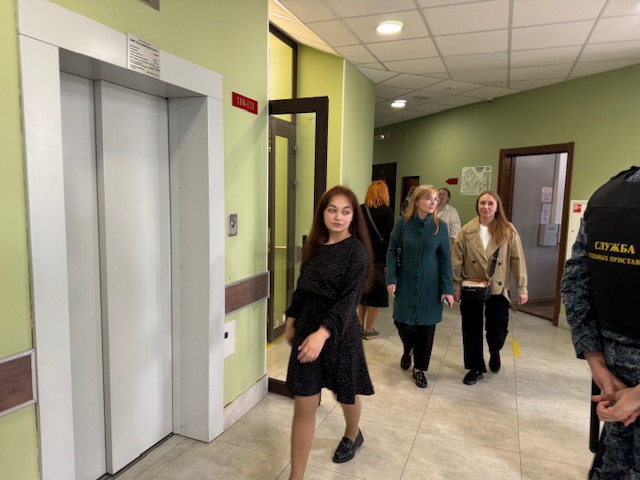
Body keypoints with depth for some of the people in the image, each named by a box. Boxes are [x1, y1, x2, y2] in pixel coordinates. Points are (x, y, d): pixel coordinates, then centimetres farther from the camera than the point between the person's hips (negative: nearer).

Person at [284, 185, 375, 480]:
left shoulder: (356, 251, -14)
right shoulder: (314, 245, 3)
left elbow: (349, 300, -22)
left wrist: (322, 333, -34)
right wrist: (291, 320, 14)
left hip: (339, 332, -3)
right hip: (307, 328, 4)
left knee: (345, 393, 22)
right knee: (303, 405, 3)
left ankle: (352, 435, 54)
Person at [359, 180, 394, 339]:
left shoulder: (360, 209, 2)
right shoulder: (387, 211, -8)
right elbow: (388, 238, -11)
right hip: (377, 258, -4)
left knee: (363, 290, 17)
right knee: (377, 293, 8)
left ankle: (360, 326, 25)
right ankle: (368, 330, 12)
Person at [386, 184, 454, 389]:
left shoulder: (440, 227, -4)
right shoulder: (402, 223, -6)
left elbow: (445, 259, -2)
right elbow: (392, 252, -2)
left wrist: (447, 288, -7)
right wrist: (391, 279, -10)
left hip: (430, 286, 1)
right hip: (406, 284, 0)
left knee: (426, 327, 6)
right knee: (402, 322, 4)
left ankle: (420, 369, 25)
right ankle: (408, 351, 39)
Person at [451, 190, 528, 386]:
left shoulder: (508, 231, -5)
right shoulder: (466, 231, -3)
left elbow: (518, 261, -4)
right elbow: (456, 261, -2)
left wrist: (522, 288, -5)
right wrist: (456, 287, -2)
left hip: (498, 289, -1)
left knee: (497, 331, 5)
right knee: (472, 331, 8)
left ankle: (494, 354, 40)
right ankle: (475, 368, 26)